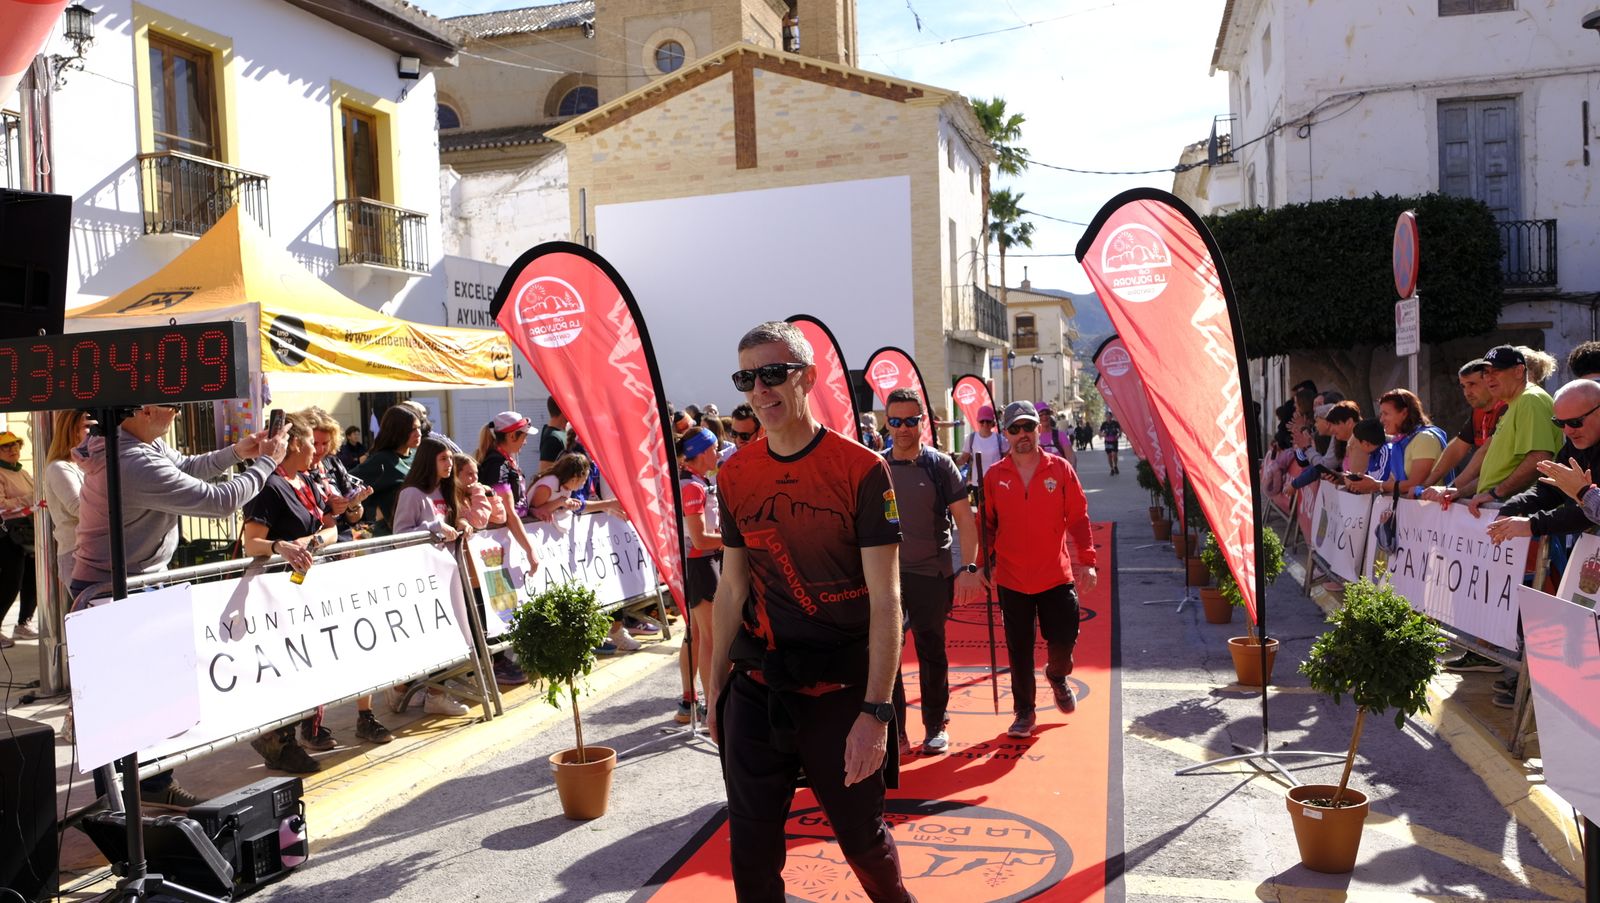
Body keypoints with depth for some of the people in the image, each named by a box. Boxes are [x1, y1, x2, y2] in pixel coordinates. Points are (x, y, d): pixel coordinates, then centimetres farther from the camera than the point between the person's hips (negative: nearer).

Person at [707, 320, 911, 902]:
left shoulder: (861, 470, -12)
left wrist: (875, 712, -18)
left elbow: (885, 599, -13)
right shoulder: (735, 476, 3)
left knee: (862, 833, 13)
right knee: (750, 844, 11)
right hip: (755, 688, 4)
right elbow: (732, 589, 10)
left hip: (840, 689, -3)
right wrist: (715, 688, 11)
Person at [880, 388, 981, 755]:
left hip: (931, 574, -2)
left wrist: (969, 567, -14)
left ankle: (936, 726, 24)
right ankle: (894, 731, 12)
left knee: (931, 651, 9)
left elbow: (964, 518, -5)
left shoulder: (940, 464, -4)